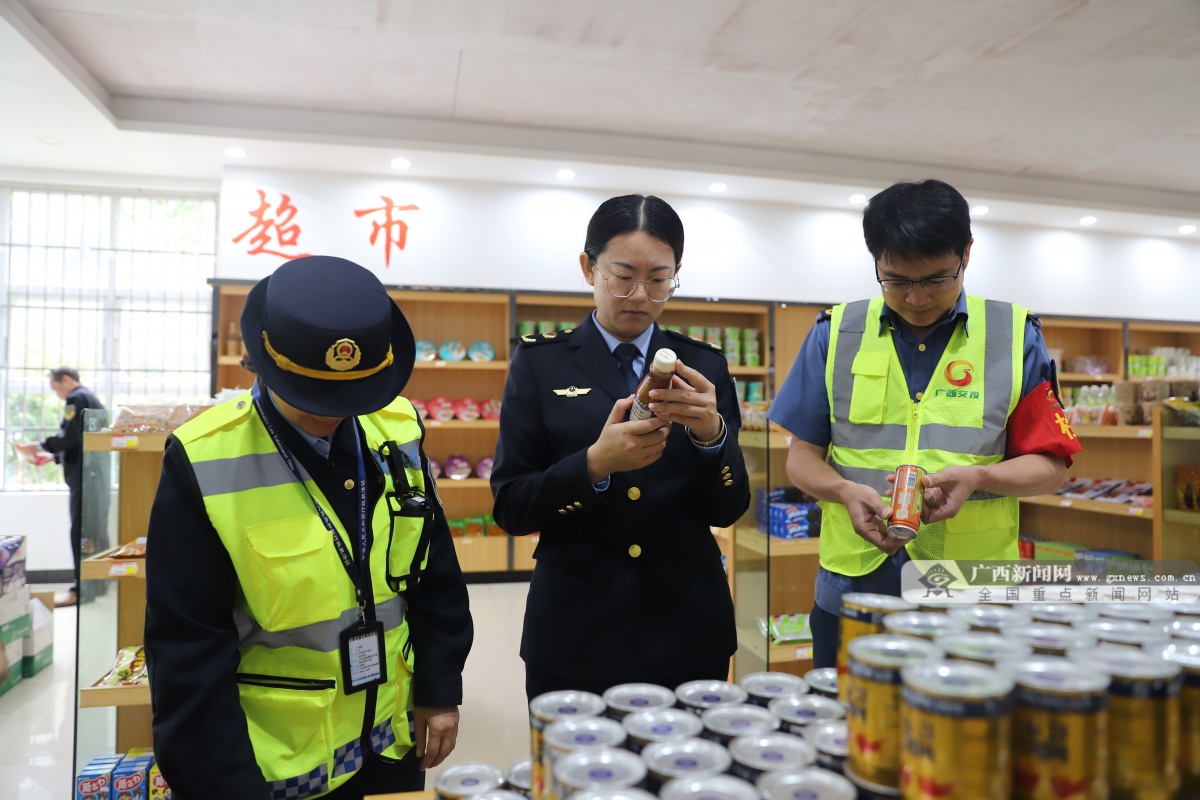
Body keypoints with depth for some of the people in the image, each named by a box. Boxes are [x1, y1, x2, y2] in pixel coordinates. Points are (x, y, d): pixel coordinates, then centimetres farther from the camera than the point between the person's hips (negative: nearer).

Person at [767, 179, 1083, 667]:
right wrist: (846, 491, -15)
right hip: (852, 591, 1)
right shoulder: (835, 333, 3)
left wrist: (977, 476, -17)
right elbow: (802, 456, 5)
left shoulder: (1014, 337, 1)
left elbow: (1050, 466, 3)